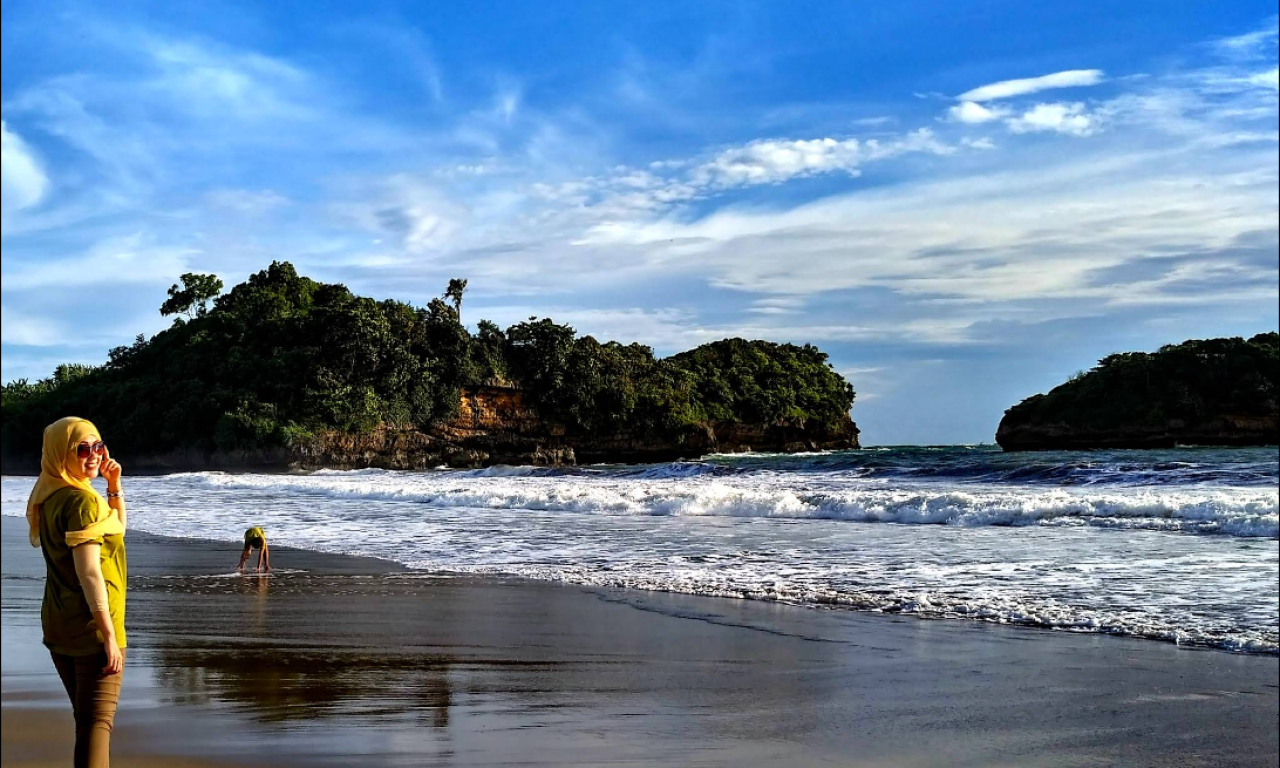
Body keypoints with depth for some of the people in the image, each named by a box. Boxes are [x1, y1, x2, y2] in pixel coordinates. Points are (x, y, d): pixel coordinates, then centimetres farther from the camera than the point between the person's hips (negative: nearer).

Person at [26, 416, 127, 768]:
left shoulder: (48, 498, 10)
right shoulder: (84, 500, -17)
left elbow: (116, 528, 23)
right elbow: (89, 573, -22)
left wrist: (114, 485, 9)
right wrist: (110, 636, -20)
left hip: (58, 625, 9)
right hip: (92, 626, -9)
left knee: (86, 717, 20)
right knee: (98, 722, -8)